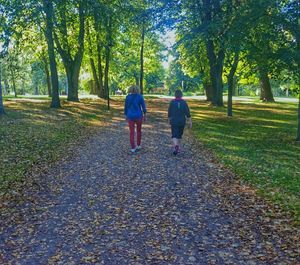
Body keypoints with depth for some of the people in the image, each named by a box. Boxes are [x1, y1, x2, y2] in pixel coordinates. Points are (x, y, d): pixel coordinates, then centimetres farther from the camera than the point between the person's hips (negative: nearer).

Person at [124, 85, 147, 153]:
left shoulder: (128, 97, -2)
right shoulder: (140, 96, -6)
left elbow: (126, 107, 2)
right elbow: (143, 106, -4)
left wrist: (126, 116, 14)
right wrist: (145, 116, 5)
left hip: (130, 117, 1)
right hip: (138, 116, 0)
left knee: (132, 132, 6)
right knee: (139, 130, 20)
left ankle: (133, 148, 0)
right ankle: (138, 145, 24)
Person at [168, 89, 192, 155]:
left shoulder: (172, 102, -7)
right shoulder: (184, 102, -5)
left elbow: (169, 112, 0)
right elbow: (187, 113, -8)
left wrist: (169, 119, 15)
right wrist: (190, 122, -2)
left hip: (174, 122, -2)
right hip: (182, 122, 2)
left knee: (174, 135, -3)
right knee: (179, 135, 19)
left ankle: (176, 146, -29)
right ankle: (178, 148, 29)